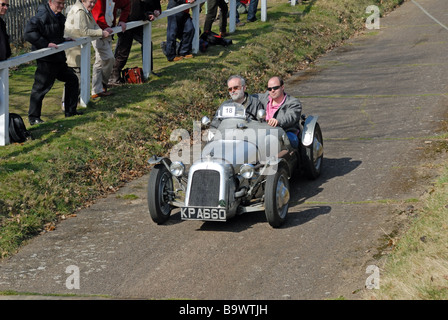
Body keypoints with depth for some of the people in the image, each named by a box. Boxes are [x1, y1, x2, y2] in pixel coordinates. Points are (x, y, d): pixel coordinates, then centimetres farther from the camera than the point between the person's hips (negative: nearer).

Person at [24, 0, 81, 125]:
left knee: (72, 79, 16)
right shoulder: (42, 16, -16)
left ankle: (70, 111, 26)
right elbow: (29, 33, -24)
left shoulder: (59, 17, 13)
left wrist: (63, 40, 11)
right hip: (46, 60, -9)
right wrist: (46, 44, -27)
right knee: (40, 88, -4)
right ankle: (33, 117, 6)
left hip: (58, 58, 9)